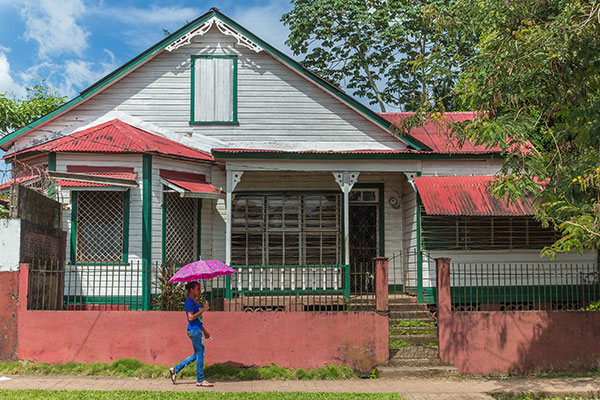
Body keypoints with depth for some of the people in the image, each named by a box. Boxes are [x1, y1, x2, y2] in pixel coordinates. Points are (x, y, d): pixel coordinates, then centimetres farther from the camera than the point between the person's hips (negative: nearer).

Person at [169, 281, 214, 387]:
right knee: (200, 354, -4)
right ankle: (200, 380, 4)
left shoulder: (194, 301, 18)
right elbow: (191, 317, -21)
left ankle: (175, 369, 20)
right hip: (194, 330, -10)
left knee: (197, 354, 15)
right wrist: (203, 309, -18)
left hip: (197, 330, 10)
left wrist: (204, 331, 23)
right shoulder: (189, 301, -12)